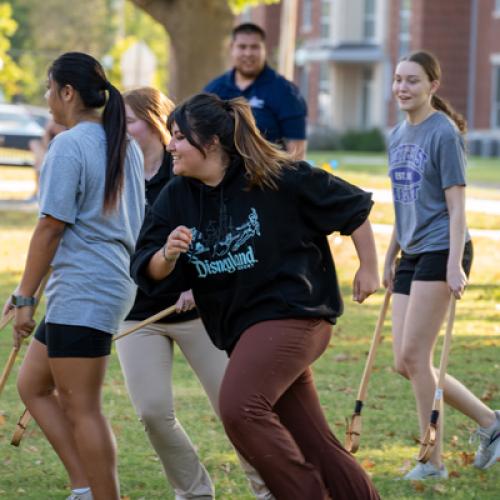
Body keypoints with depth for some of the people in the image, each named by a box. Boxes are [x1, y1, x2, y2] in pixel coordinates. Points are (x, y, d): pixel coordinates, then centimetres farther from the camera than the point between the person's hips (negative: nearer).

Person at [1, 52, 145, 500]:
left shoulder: (69, 146, -13)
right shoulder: (126, 147, 15)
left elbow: (51, 227, -15)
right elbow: (136, 222, 20)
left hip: (82, 292, -10)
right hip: (116, 281, 10)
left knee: (82, 408, -5)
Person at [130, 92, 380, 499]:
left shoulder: (279, 179, -12)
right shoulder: (175, 199, 4)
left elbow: (353, 206, -2)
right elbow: (147, 271, 1)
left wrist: (368, 268, 3)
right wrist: (168, 254, -20)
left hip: (289, 313, -7)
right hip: (240, 330, 7)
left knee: (238, 407, -25)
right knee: (314, 446, 9)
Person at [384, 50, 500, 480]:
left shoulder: (444, 134, -10)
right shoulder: (398, 135, 12)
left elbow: (456, 204, -13)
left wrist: (455, 263, -20)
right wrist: (390, 258, 20)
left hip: (441, 252, -8)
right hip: (412, 254, 8)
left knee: (414, 356, -8)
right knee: (405, 364, 6)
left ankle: (433, 461, 2)